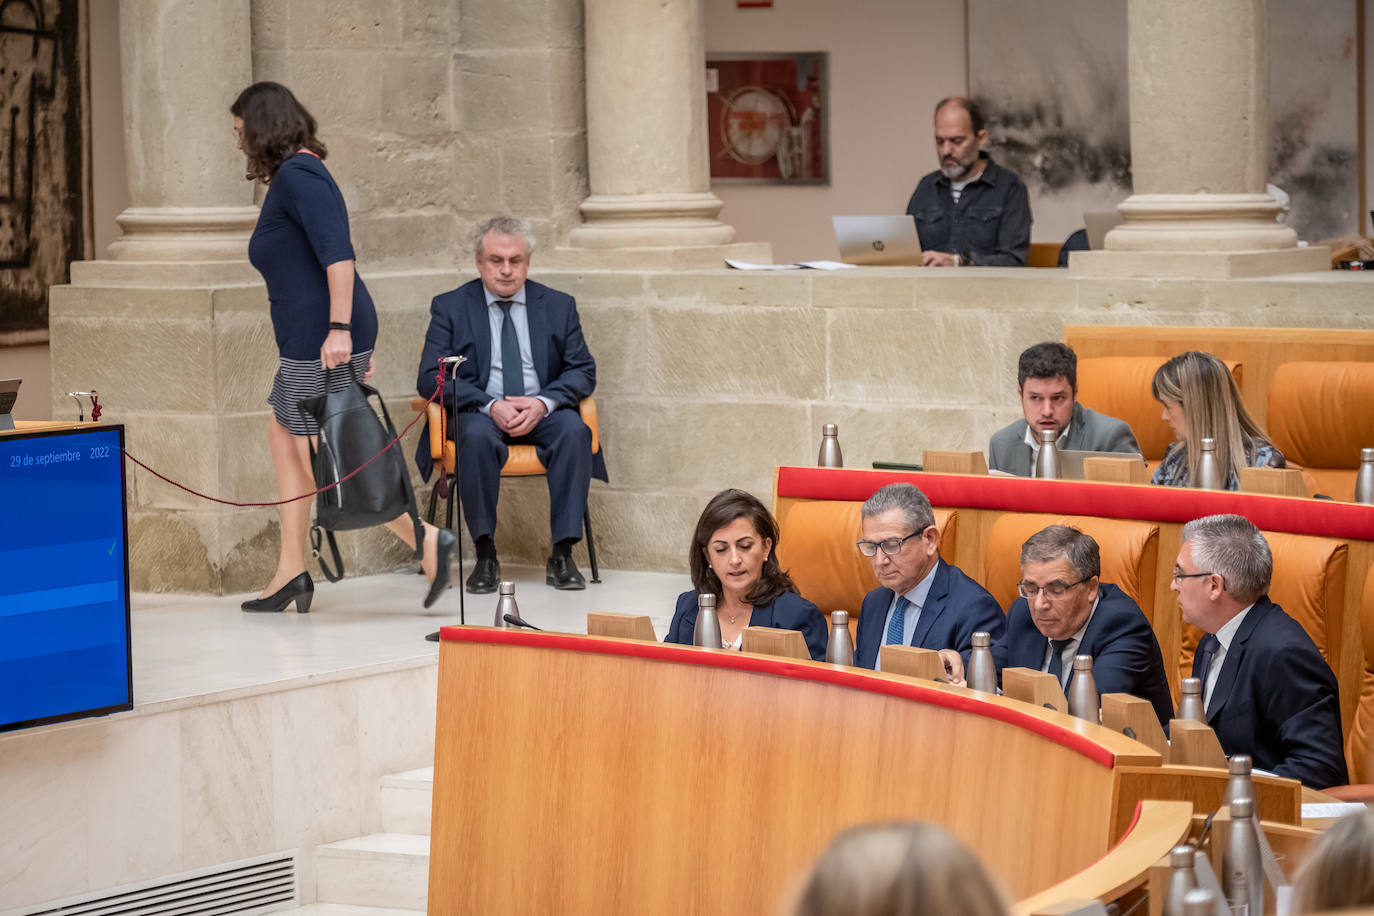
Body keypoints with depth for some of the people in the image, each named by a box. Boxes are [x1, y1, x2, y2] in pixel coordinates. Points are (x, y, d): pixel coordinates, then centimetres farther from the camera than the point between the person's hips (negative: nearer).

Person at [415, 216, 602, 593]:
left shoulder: (559, 306, 10)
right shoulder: (450, 307, 5)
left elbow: (583, 371, 5)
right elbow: (431, 378, -4)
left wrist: (543, 403, -17)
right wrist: (490, 405, -20)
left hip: (542, 413, 1)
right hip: (478, 413, -1)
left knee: (574, 430, -31)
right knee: (477, 435, -36)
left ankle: (562, 555, -29)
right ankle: (485, 557, -29)